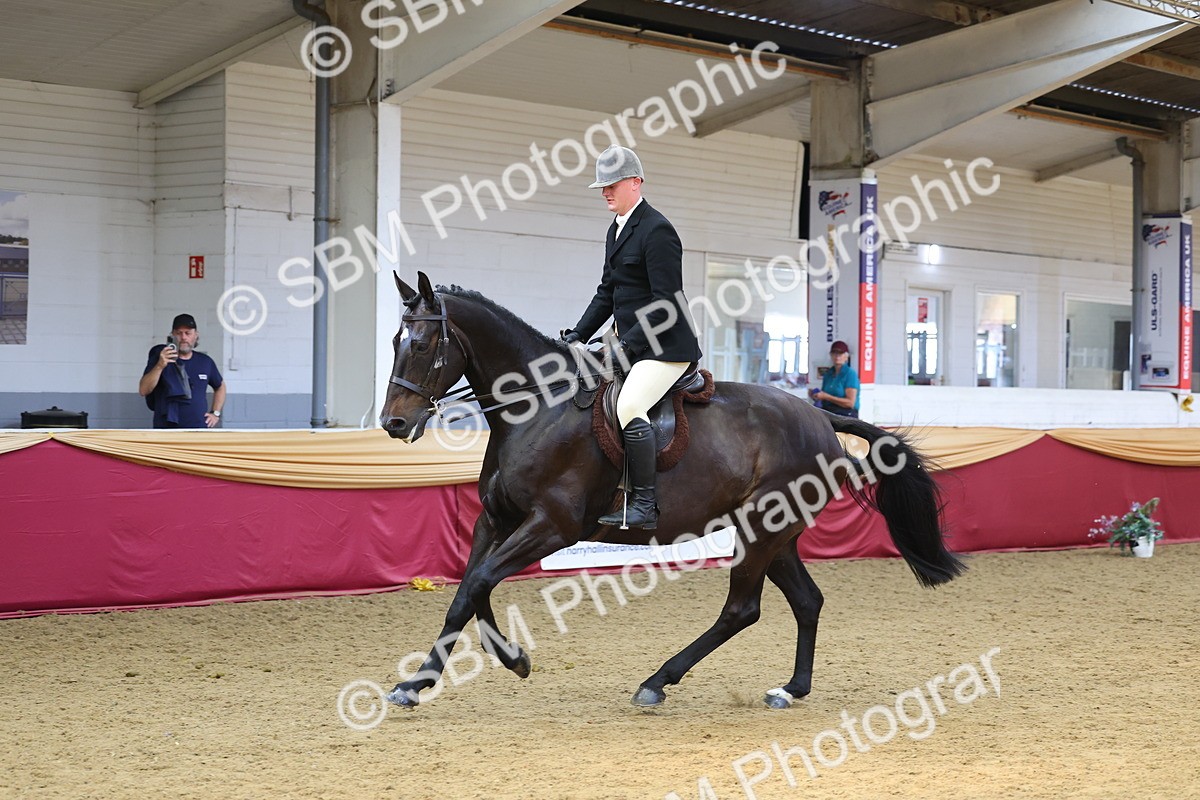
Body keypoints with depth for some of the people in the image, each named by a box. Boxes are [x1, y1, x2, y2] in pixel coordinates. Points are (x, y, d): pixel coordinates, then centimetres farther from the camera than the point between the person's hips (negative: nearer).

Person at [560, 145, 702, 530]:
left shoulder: (656, 230, -14)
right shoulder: (617, 229, 16)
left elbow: (666, 302, -19)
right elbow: (607, 292, 21)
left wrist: (628, 343, -21)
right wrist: (577, 336, 11)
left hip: (665, 347, -11)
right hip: (631, 345, 11)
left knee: (629, 408, -28)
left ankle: (645, 506, -25)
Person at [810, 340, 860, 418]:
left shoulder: (850, 373, -2)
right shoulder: (828, 374, 19)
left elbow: (850, 403, -10)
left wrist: (826, 397, -12)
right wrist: (816, 396, 6)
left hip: (845, 415, -6)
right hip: (827, 414, 6)